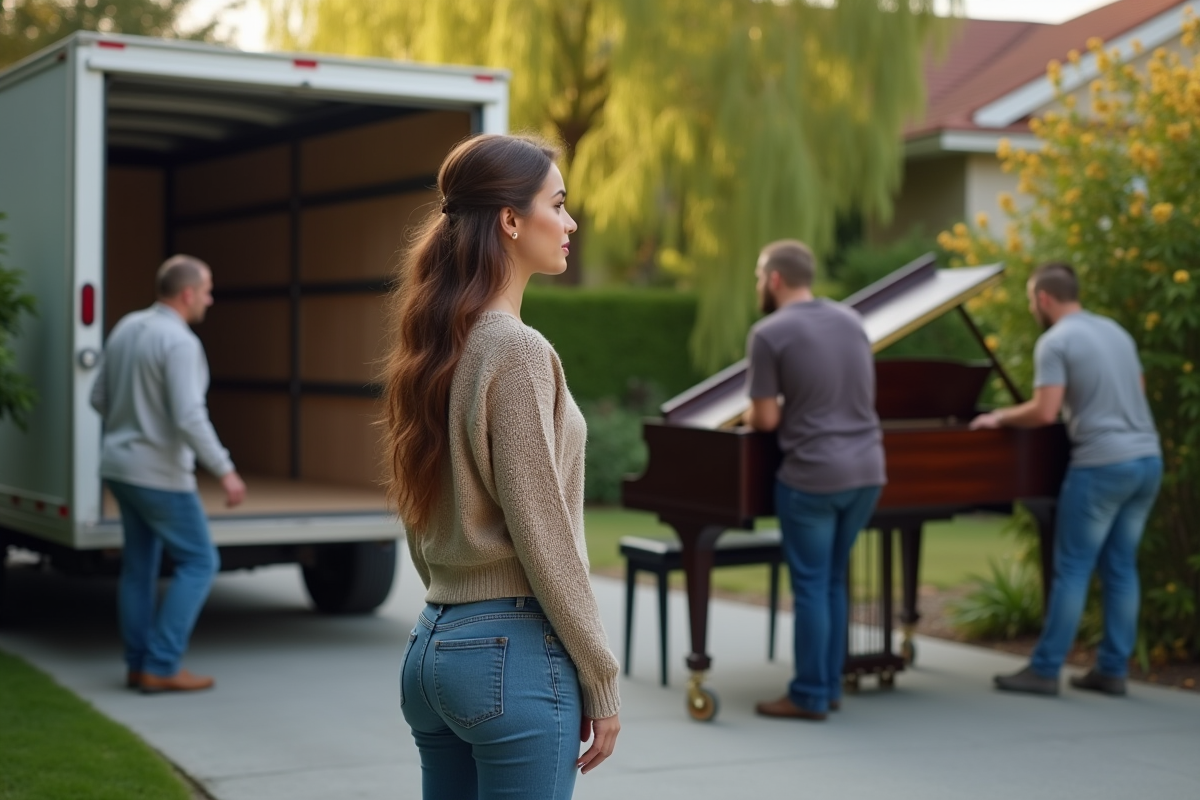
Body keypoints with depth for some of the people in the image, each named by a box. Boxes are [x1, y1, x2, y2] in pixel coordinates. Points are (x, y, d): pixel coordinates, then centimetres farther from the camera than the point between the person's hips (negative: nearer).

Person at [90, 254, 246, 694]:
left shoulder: (127, 327, 6)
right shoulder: (180, 342, -20)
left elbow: (100, 399, 13)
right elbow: (190, 418, -27)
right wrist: (226, 471, -21)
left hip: (121, 464, 9)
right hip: (159, 473, -9)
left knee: (140, 562, 15)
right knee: (199, 562, 1)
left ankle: (140, 665, 17)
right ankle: (161, 666, -2)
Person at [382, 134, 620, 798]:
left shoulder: (433, 346, 10)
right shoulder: (516, 351, -14)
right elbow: (543, 534, -16)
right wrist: (600, 679, -9)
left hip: (432, 645, 8)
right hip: (514, 650, -8)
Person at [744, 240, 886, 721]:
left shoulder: (770, 334, -11)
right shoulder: (851, 320, 10)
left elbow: (766, 420, -10)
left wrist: (755, 414, 12)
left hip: (812, 477, -7)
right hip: (867, 471, 7)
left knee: (811, 585, 2)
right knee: (834, 581, 16)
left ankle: (809, 697, 7)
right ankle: (829, 686, 21)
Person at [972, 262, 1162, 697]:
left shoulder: (1055, 341, -9)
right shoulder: (1116, 331, 15)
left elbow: (1044, 412, -16)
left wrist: (999, 417, 0)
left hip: (1102, 465, -7)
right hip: (1148, 459, 7)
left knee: (1072, 568, -2)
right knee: (1121, 567, 11)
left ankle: (1044, 670, 2)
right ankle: (1112, 669, 14)